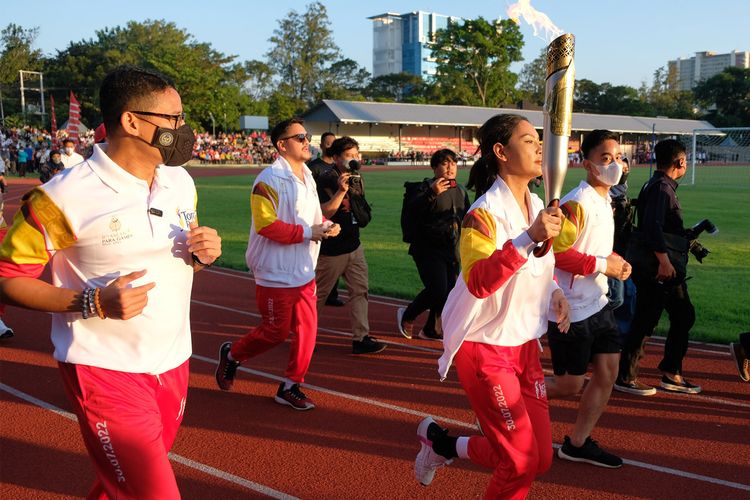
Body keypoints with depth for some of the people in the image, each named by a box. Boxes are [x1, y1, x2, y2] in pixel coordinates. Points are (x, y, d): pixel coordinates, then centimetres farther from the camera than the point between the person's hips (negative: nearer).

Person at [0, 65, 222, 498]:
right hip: (105, 370, -6)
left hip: (173, 363, 6)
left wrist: (204, 254, -6)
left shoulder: (181, 181, 4)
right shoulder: (67, 196, -16)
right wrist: (93, 303, -24)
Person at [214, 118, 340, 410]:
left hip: (305, 273, 8)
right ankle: (232, 354, 27)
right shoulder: (270, 180, -15)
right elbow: (266, 225, -23)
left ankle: (290, 387, 21)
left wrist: (326, 227, -1)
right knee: (276, 332, 1)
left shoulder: (308, 178, 13)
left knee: (307, 329, 7)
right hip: (276, 274, -8)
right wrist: (308, 232, -22)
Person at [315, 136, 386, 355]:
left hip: (354, 246, 7)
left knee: (360, 290, 0)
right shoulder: (326, 180, -15)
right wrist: (341, 191, -31)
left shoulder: (357, 179, 10)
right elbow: (324, 212, -25)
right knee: (318, 294, 6)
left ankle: (361, 338, 1)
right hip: (331, 249, -7)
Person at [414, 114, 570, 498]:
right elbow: (478, 282, -34)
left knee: (540, 458, 10)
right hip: (485, 347, -8)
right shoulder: (485, 213, -18)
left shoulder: (536, 206, 7)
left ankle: (443, 445, 28)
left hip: (525, 344, 8)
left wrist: (553, 291, 4)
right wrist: (529, 237, -42)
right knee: (521, 461, -4)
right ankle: (439, 440, 20)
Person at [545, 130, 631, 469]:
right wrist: (602, 265, -20)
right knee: (569, 384, 0)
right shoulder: (576, 204, -19)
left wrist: (615, 265, 5)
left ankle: (578, 442, 23)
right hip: (571, 309, -9)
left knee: (608, 371, 9)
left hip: (598, 304, 9)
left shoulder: (605, 201, 12)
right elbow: (556, 251, -26)